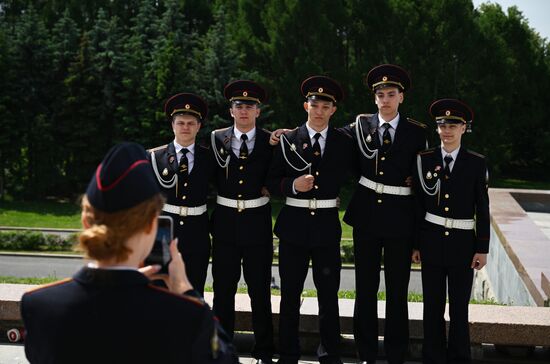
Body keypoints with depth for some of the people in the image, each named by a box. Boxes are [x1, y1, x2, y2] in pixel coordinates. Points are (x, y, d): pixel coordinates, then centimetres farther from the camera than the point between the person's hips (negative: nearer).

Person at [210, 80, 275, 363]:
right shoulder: (216, 139, 3)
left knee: (260, 290, 6)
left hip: (257, 223, -1)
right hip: (225, 222, 1)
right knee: (223, 289, 8)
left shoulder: (271, 142, 1)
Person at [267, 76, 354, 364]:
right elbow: (272, 182, -1)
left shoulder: (343, 142, 4)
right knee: (290, 294, 7)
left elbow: (343, 178, 9)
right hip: (293, 225, 0)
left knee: (329, 294, 7)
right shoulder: (288, 140, 2)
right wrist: (293, 185, -15)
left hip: (327, 225, 0)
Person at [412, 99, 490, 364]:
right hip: (432, 241, 1)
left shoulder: (476, 163, -1)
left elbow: (483, 209, 1)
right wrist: (415, 243, 3)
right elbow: (417, 205, 4)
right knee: (433, 306, 8)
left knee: (459, 307, 6)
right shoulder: (425, 160, 2)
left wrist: (482, 248, -2)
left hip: (463, 243, -1)